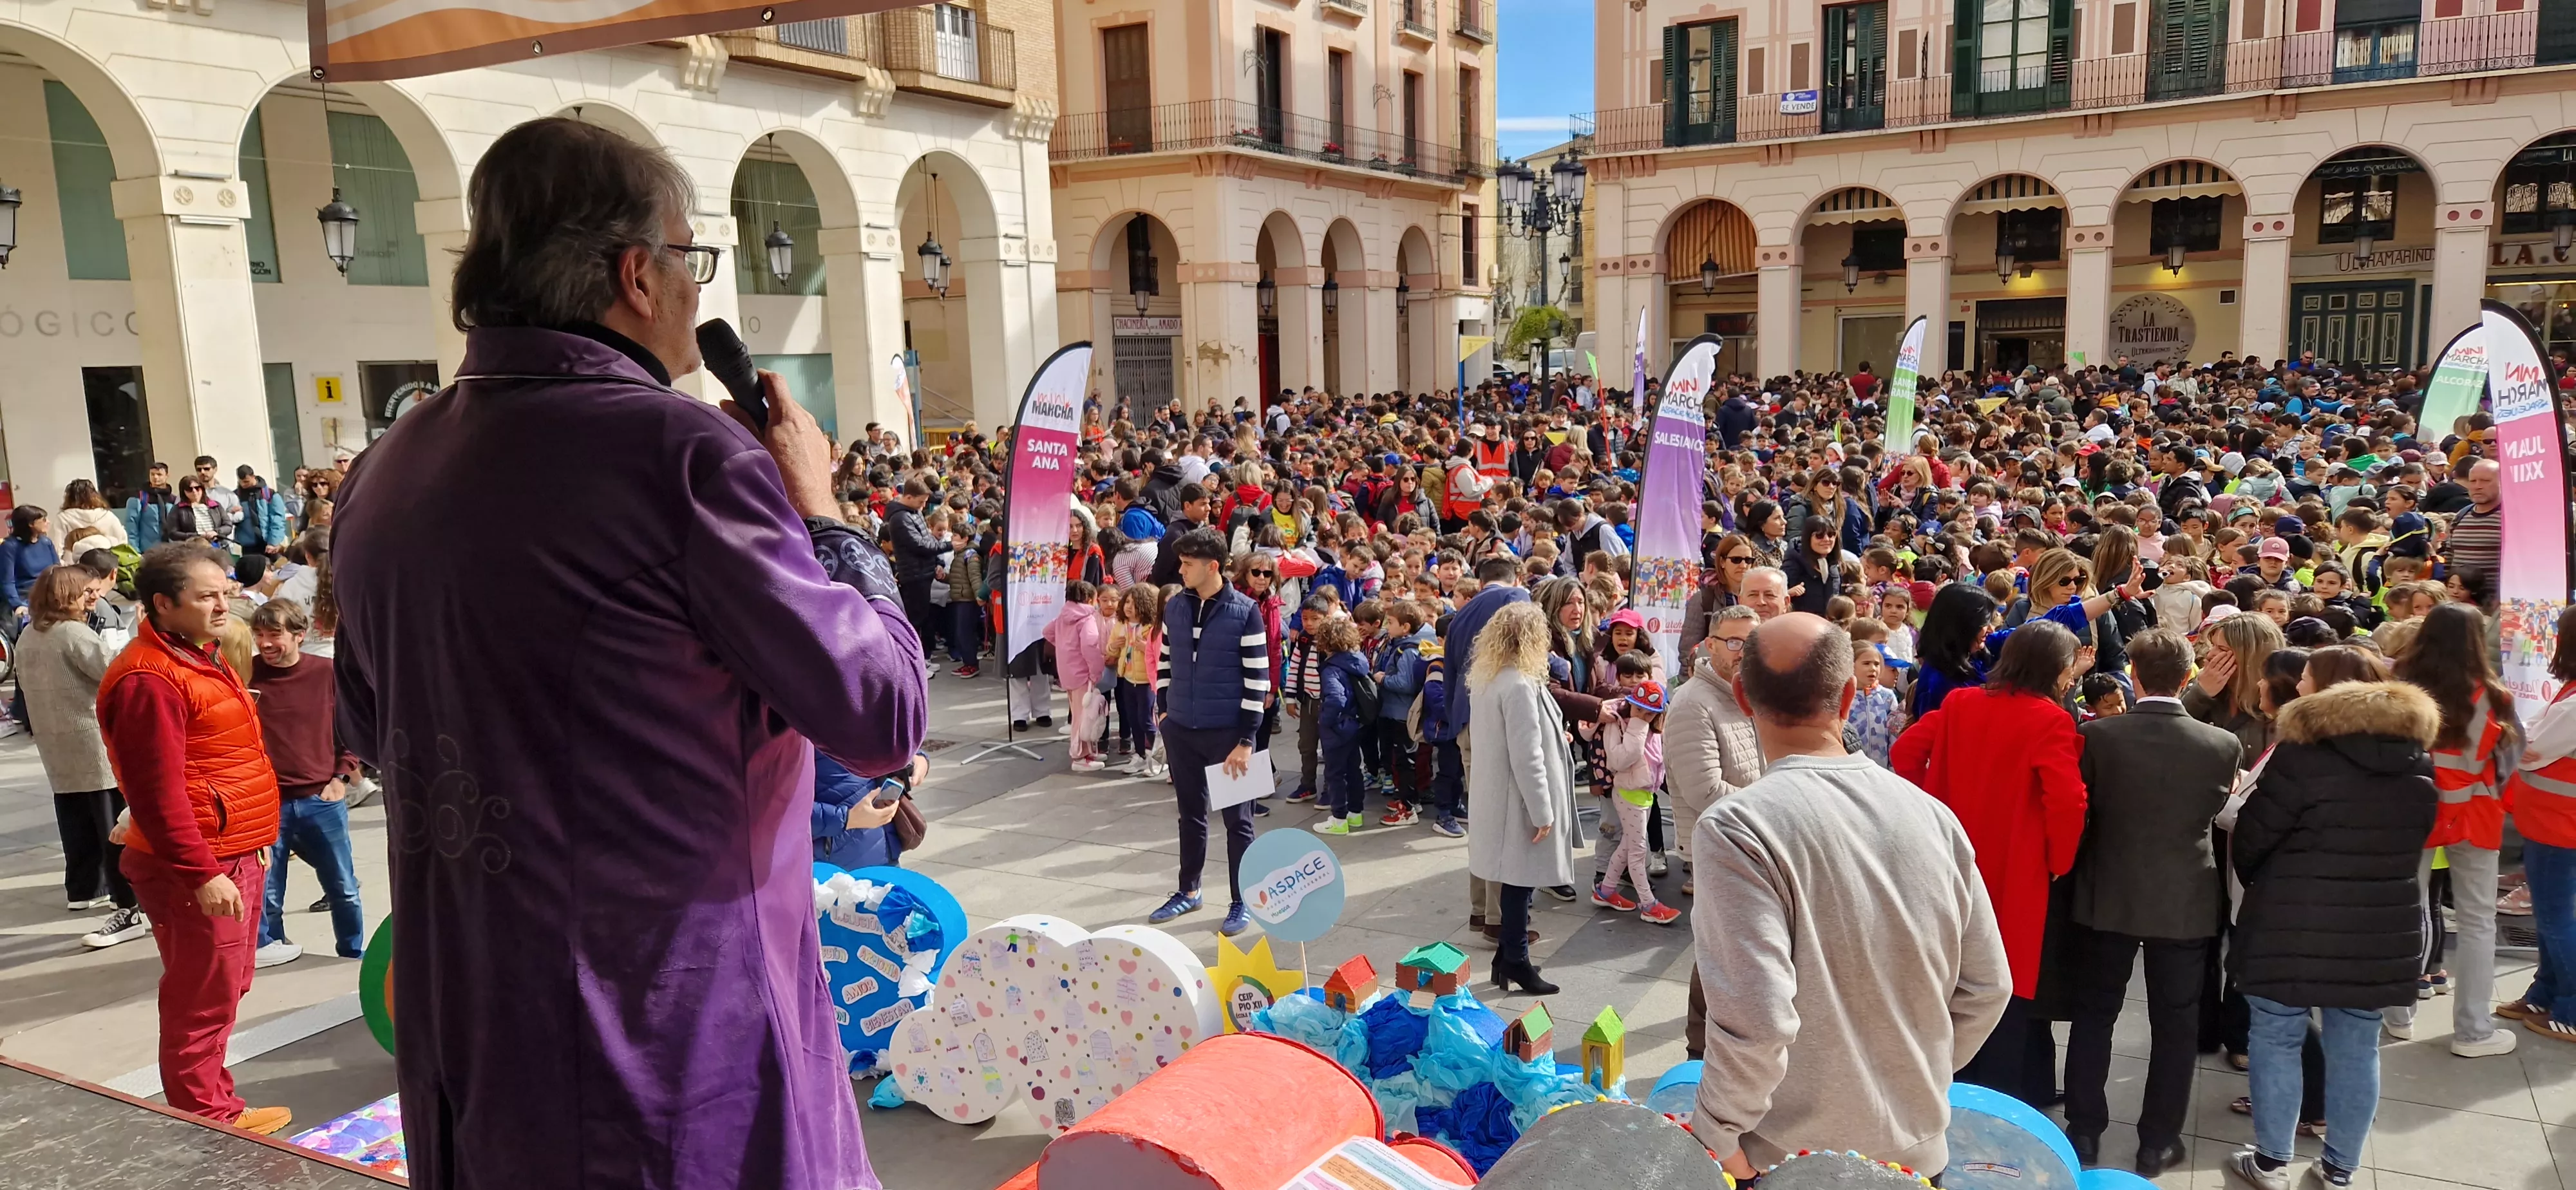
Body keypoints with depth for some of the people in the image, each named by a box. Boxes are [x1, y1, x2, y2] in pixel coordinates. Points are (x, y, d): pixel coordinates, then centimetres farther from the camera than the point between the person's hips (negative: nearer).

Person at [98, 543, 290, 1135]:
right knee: (203, 1002, -1)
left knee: (225, 991, 19)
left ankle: (217, 1109, 31)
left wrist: (250, 846, 24)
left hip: (236, 857, 11)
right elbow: (157, 792, -22)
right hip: (198, 870, -11)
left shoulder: (197, 659, 14)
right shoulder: (148, 680, -19)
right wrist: (201, 873, -23)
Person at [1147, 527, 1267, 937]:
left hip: (1227, 733, -4)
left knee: (1237, 819, 7)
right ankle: (1189, 891, 32)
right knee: (1191, 814, 17)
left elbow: (1257, 680, -12)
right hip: (1181, 730, 5)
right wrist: (1164, 711, 9)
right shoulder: (1174, 607, 1)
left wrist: (1245, 740, -14)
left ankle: (1241, 902, 19)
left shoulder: (1245, 612, -13)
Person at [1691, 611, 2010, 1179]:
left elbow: (1756, 1018, -27)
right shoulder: (1931, 814, -4)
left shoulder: (1736, 827, -22)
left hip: (1792, 1159, -5)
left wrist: (1716, 1141, -13)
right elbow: (1987, 988, 2)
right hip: (1918, 1147, 5)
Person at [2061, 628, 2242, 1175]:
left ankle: (2083, 1131, 19)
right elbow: (2218, 810, 7)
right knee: (2175, 1024, 12)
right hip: (2186, 901, 0)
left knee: (2093, 1015, 13)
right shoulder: (2223, 746, -11)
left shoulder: (2096, 735, -14)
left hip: (2108, 896, 0)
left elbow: (2078, 810, -2)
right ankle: (2158, 1142, 21)